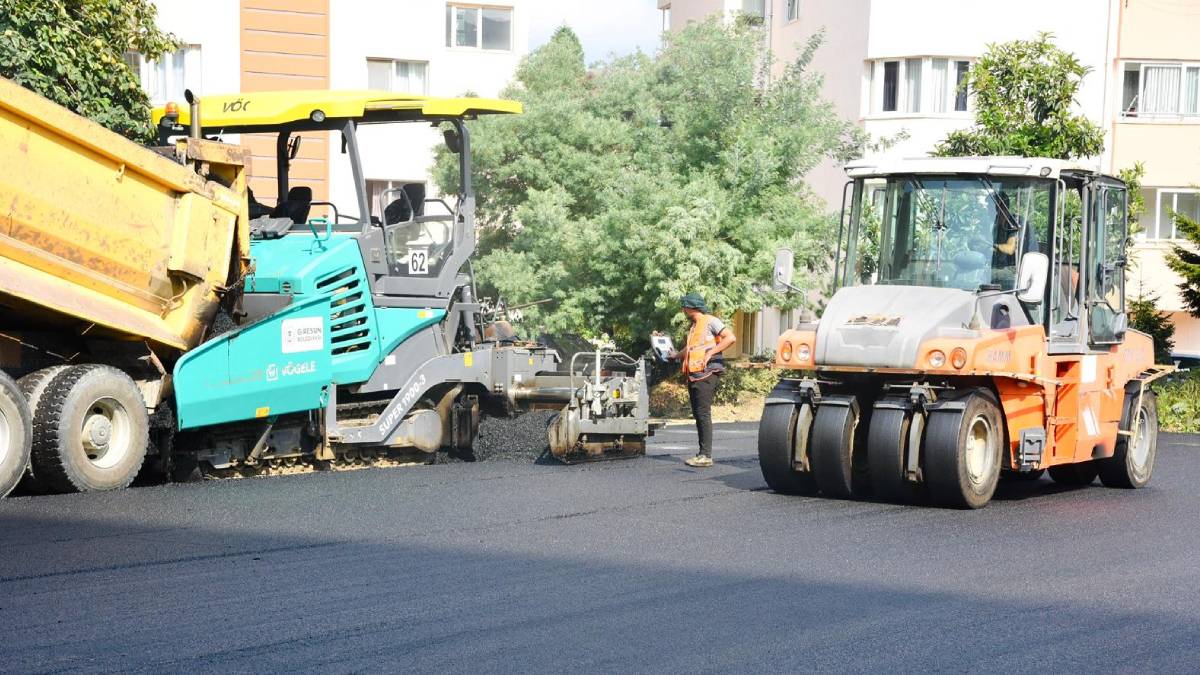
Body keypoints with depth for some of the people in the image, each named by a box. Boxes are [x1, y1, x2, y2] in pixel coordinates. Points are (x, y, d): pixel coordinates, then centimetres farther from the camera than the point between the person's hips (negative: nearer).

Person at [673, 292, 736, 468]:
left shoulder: (710, 321, -4)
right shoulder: (693, 327, 23)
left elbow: (731, 338, -15)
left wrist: (711, 352, -18)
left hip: (707, 373, -9)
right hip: (694, 375, 9)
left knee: (703, 414, -12)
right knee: (697, 414, 8)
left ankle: (706, 456, -13)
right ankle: (702, 454, 11)